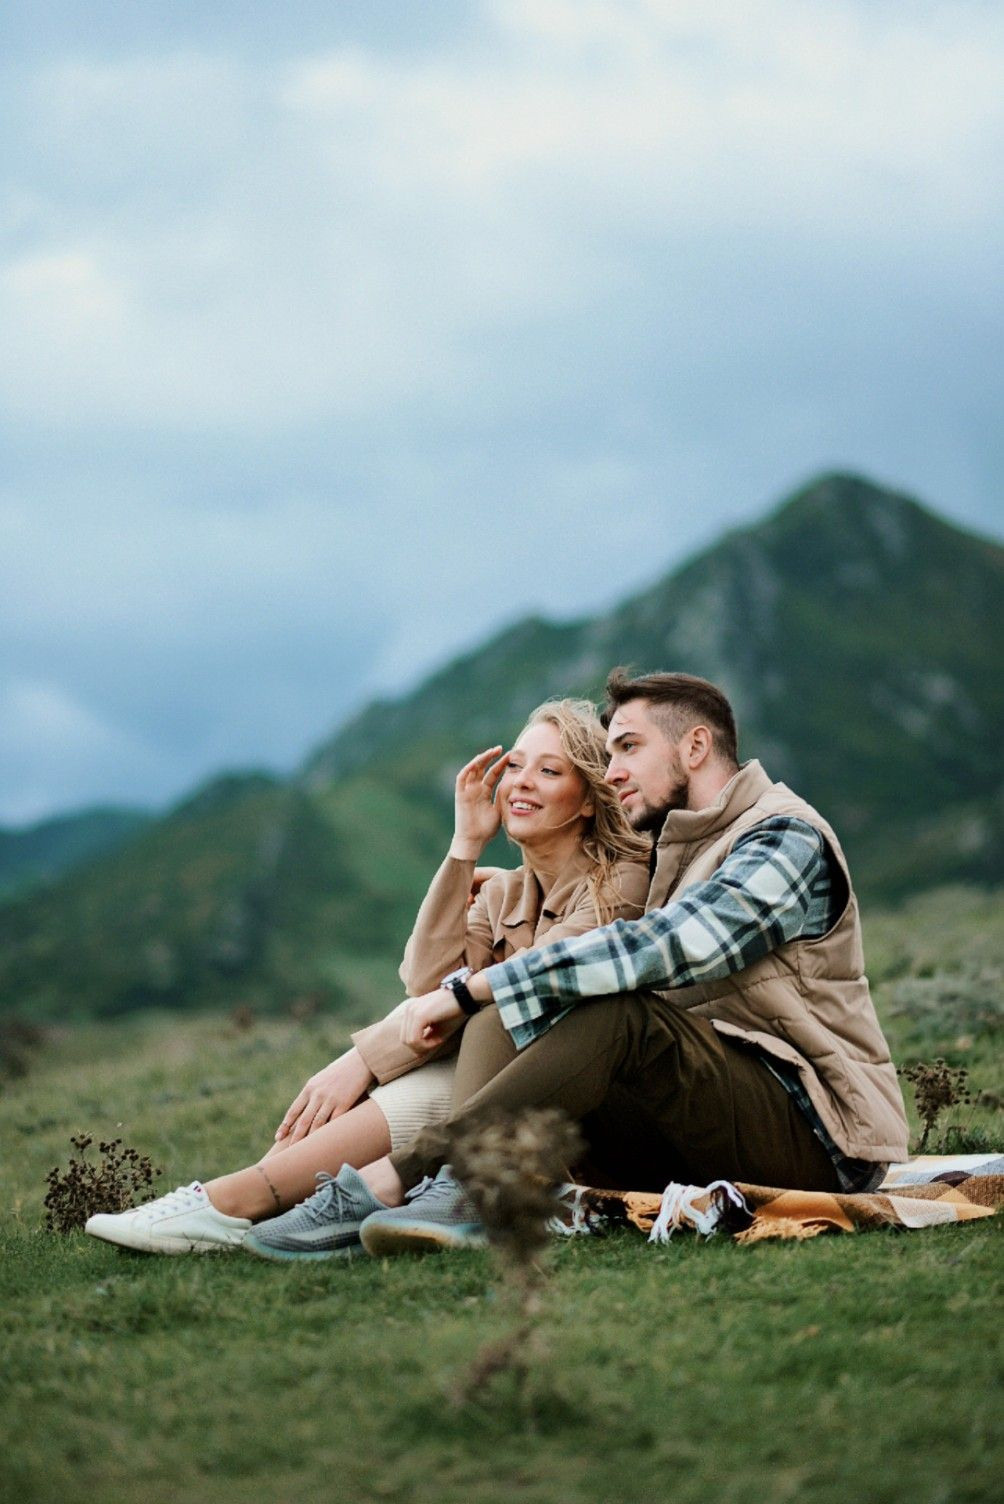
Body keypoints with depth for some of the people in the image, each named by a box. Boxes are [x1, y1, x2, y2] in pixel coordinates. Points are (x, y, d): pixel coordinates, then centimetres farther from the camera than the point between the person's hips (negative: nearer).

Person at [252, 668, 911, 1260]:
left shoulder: (787, 837, -7)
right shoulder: (673, 854, 21)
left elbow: (666, 947, -22)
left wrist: (470, 988, -23)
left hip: (816, 1136, -7)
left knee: (619, 1014, -32)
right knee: (498, 1028, -10)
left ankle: (392, 1179, -32)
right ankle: (476, 1197, -38)